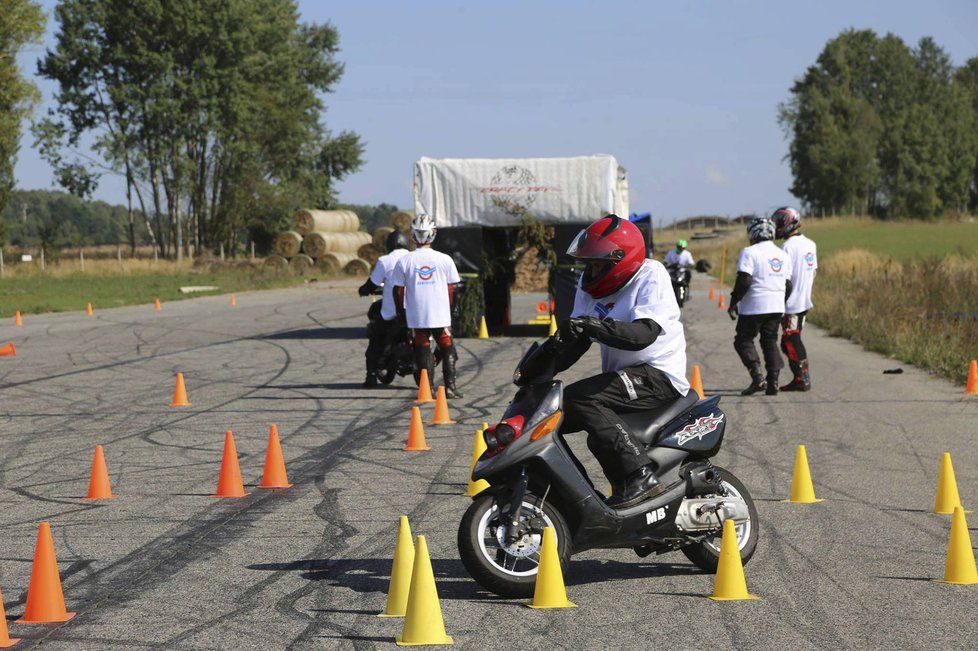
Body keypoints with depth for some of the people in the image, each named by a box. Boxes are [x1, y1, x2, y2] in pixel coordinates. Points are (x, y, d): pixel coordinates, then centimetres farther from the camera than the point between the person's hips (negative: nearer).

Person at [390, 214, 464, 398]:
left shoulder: (404, 261, -5)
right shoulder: (444, 260, -4)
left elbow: (399, 291, 1)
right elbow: (451, 288, 3)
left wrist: (402, 310, 15)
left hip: (416, 316, 0)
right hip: (441, 315, 0)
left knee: (423, 350, 8)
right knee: (447, 348, 12)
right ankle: (450, 386, 8)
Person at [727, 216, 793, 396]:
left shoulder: (750, 253, -10)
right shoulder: (783, 255, 12)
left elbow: (744, 281, -17)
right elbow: (788, 285, 16)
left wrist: (733, 303, -9)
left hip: (754, 307, -6)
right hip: (777, 307, 6)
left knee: (744, 340, 4)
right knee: (770, 342, 13)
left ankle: (757, 377, -12)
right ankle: (773, 383, 8)